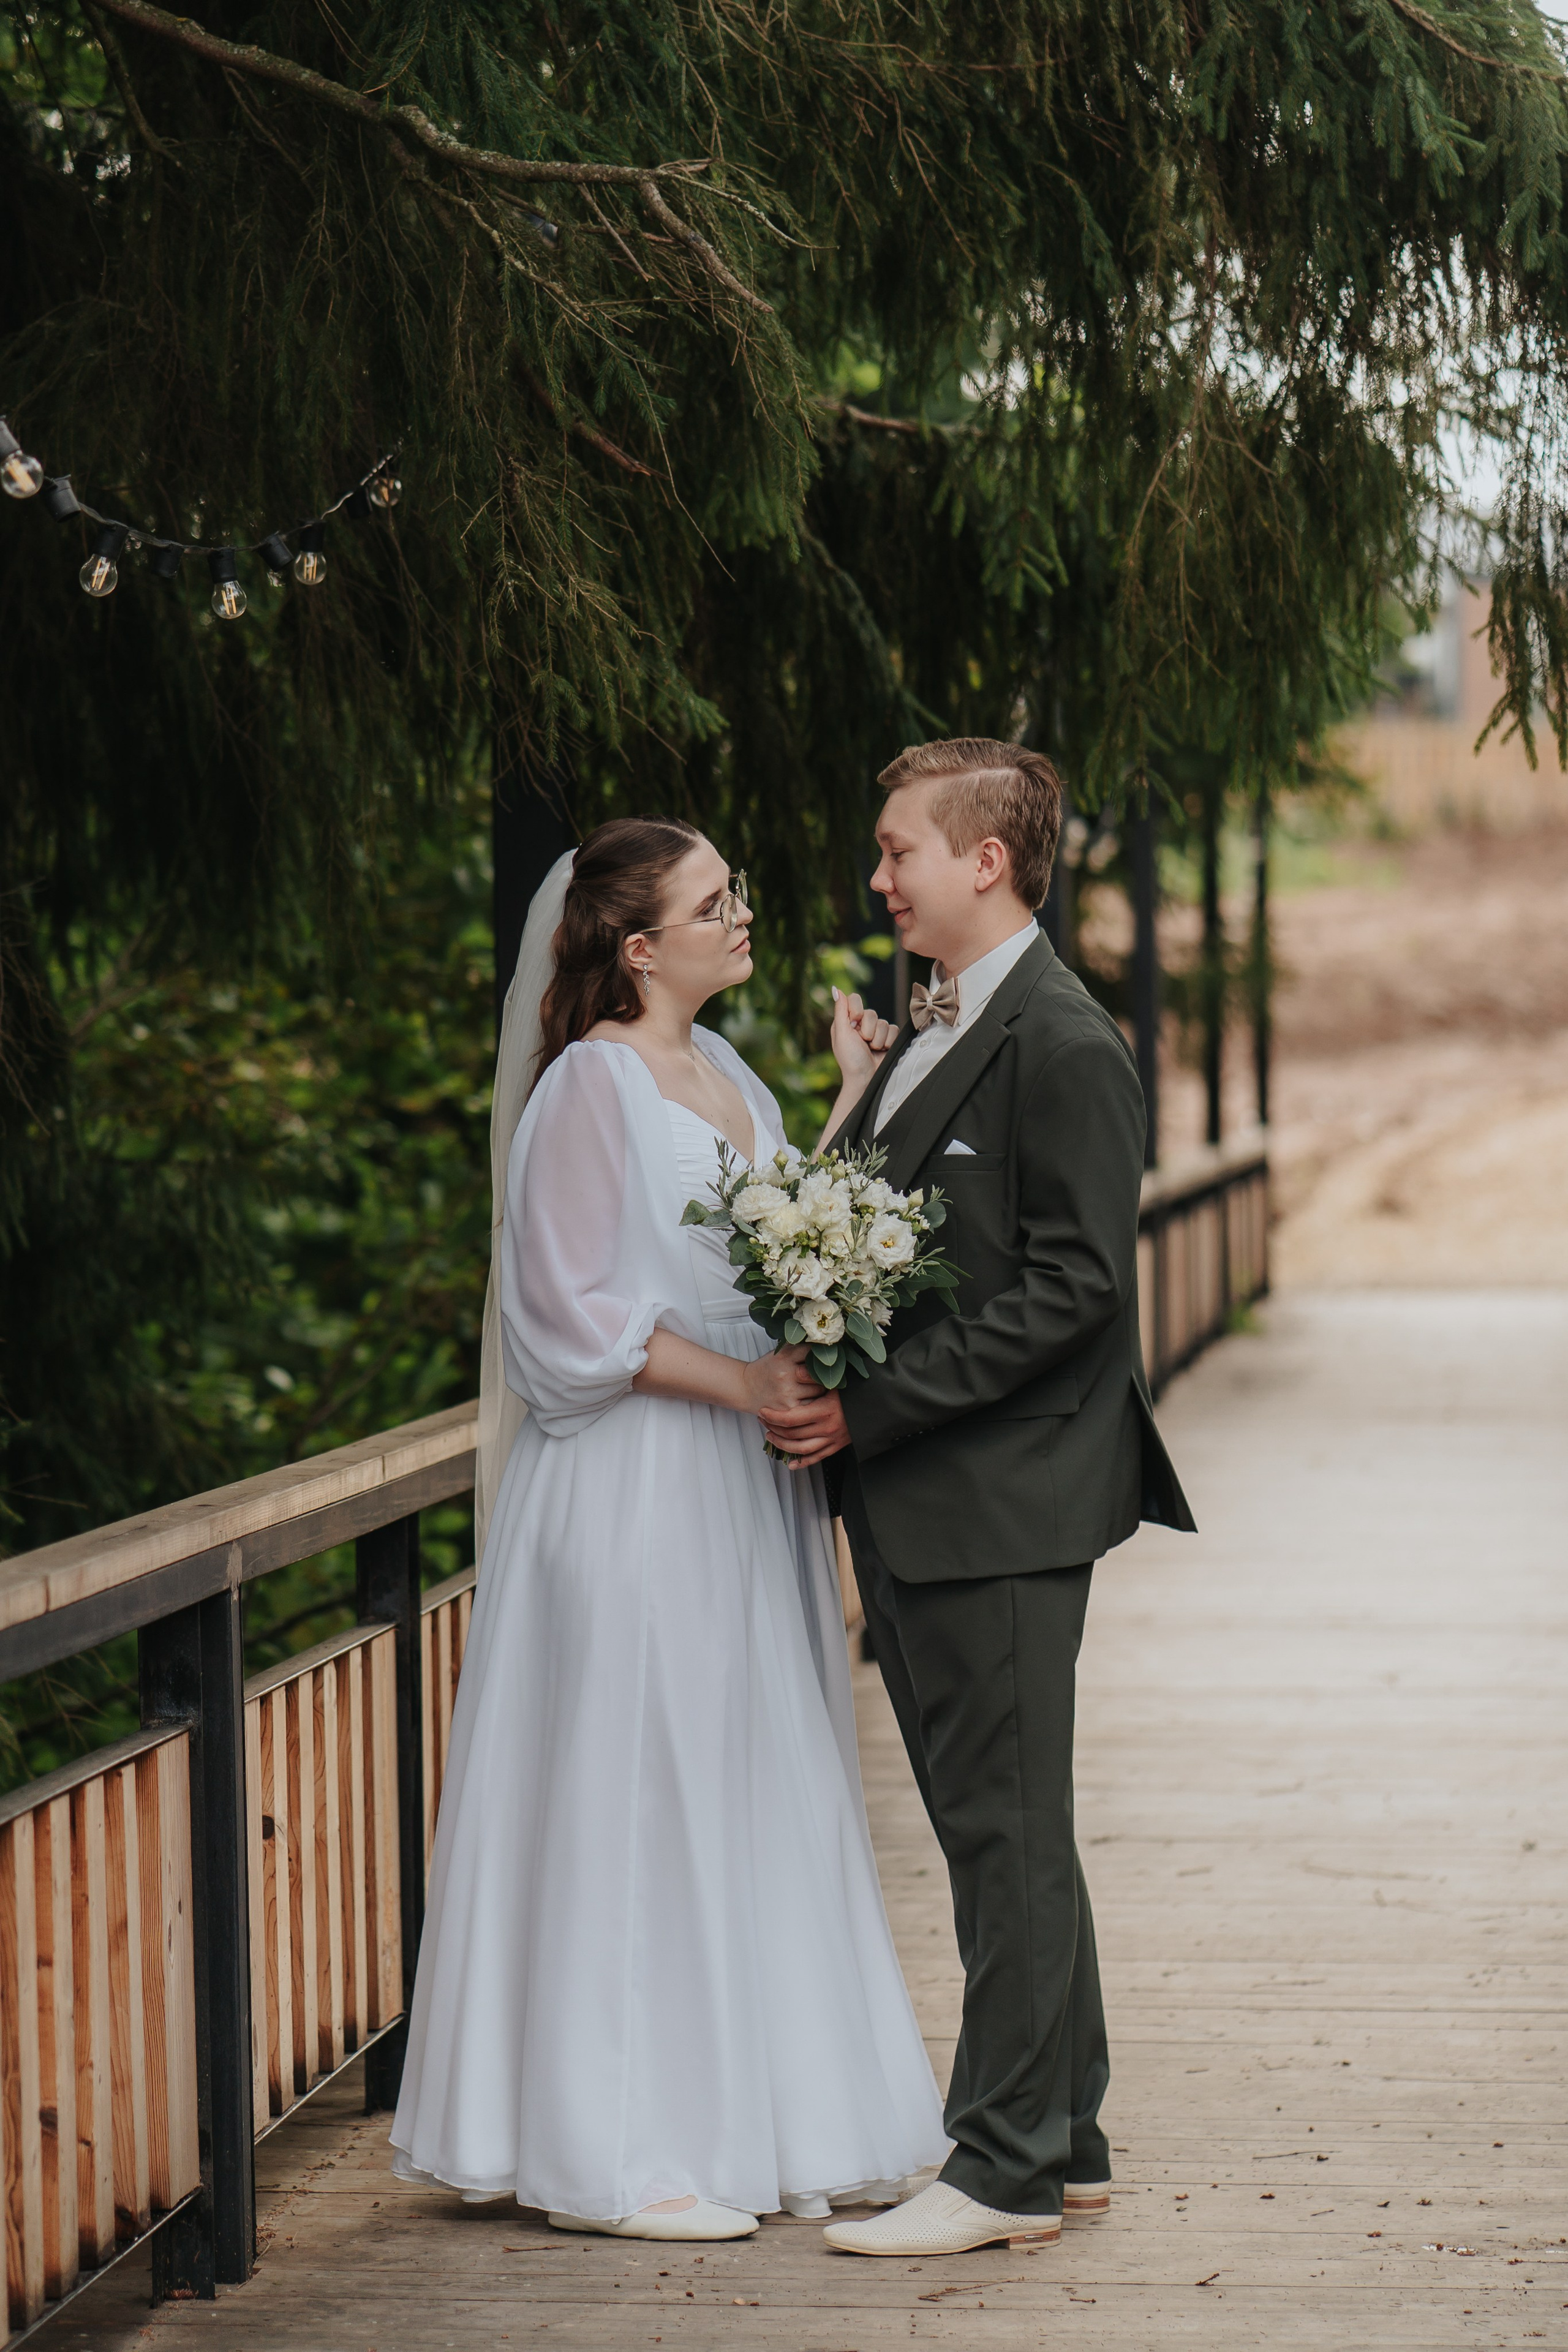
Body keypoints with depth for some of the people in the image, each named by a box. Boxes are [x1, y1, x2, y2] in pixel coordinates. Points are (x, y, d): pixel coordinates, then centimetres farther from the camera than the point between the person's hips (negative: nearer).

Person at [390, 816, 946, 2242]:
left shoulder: (724, 1075, 14)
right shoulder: (590, 1085, -11)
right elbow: (567, 1310, -15)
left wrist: (859, 1105, 8)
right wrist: (738, 1382, -19)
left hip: (745, 1484, 8)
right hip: (634, 1493, -8)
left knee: (752, 1793, 10)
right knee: (634, 1794, -4)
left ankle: (744, 2116, 18)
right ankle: (614, 2151, 3)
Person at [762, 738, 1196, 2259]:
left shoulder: (1064, 1047, -13)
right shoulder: (926, 1041, 16)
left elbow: (1074, 1282, -19)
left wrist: (874, 1406, -20)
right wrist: (824, 1381, 3)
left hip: (1003, 1504, -9)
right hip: (918, 1508, 9)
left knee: (1009, 1836, -4)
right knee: (992, 1835, 13)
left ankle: (1007, 2171, 2)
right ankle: (1061, 2145, 21)